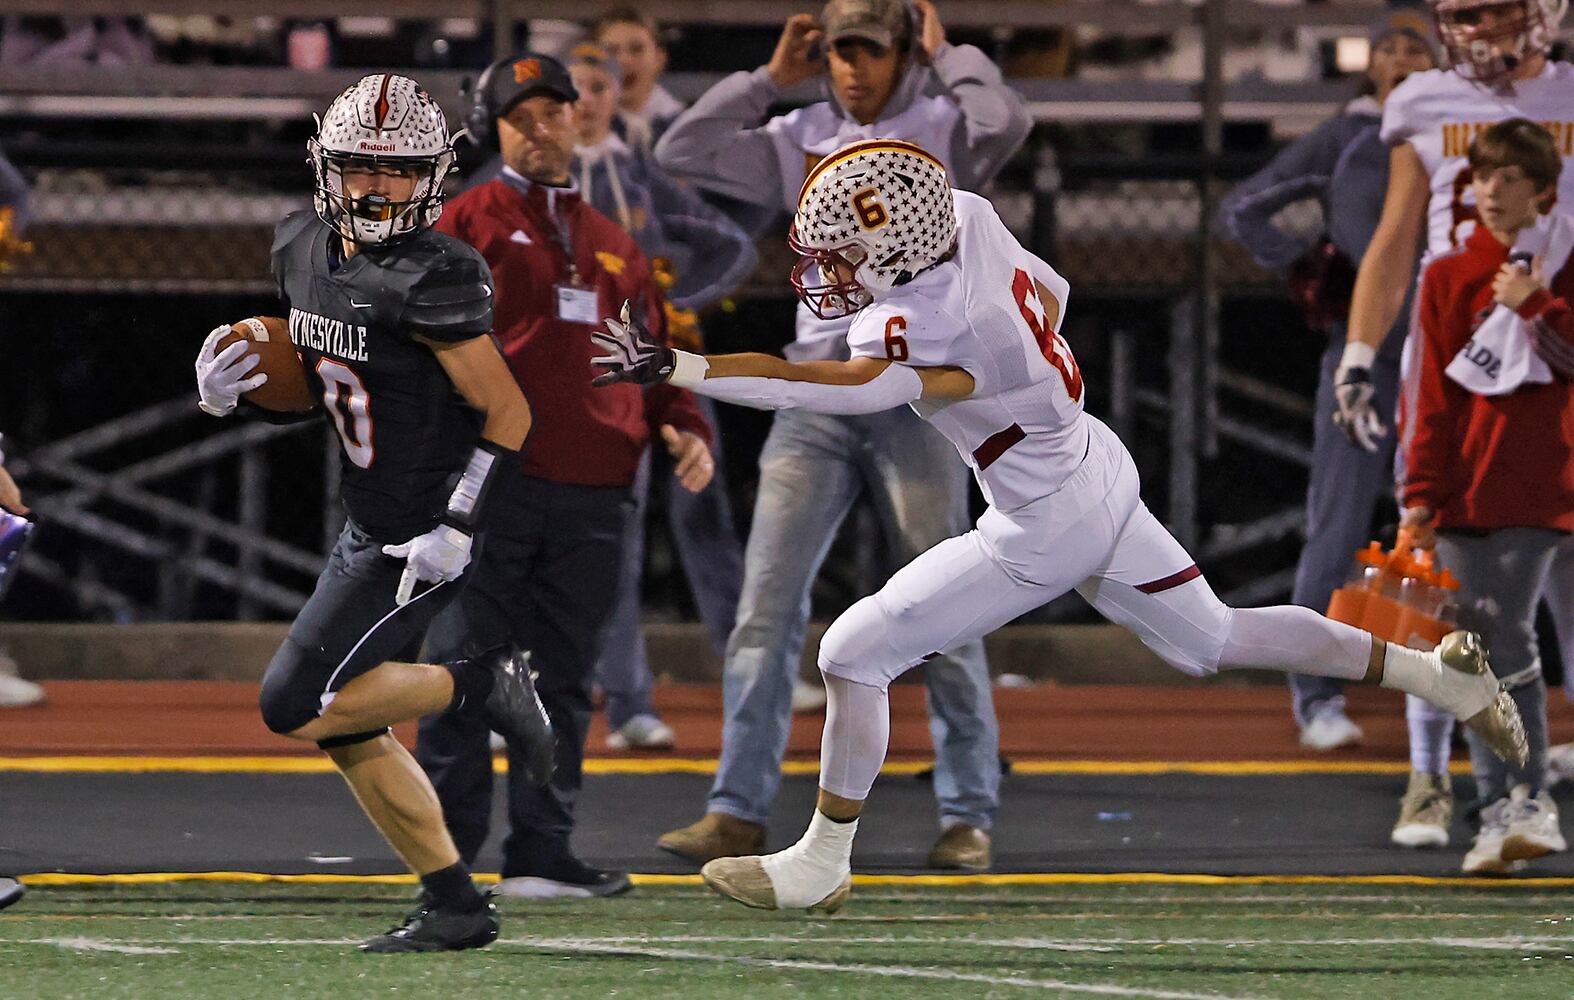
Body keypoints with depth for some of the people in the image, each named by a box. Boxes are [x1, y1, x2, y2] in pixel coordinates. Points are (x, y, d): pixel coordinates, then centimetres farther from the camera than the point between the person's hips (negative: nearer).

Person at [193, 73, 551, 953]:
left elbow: (509, 413, -18)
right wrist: (233, 391, 0)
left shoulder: (429, 280, -21)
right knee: (346, 729, 11)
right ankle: (456, 907, 18)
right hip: (370, 524, 9)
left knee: (298, 706, -11)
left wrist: (459, 531, -21)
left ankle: (483, 684, 1)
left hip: (424, 539, -9)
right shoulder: (304, 249, 4)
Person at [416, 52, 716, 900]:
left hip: (593, 492, 5)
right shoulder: (467, 223, 6)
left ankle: (541, 854, 10)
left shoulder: (614, 246, 22)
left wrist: (685, 429, 6)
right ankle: (447, 854, -5)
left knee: (563, 680, 7)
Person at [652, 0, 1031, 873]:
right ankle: (739, 811, -4)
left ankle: (968, 815, 8)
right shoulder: (799, 141, 12)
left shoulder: (940, 132, 2)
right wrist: (771, 79, 6)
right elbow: (683, 151, 7)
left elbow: (1004, 121, -20)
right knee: (766, 604, -5)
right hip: (815, 398, 3)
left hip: (918, 399, -3)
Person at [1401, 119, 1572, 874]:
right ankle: (1499, 808, 3)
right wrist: (1421, 492, 2)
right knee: (1478, 648, -1)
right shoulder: (1449, 276, 11)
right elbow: (1434, 394, 9)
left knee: (1508, 634, -16)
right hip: (1467, 484, 3)